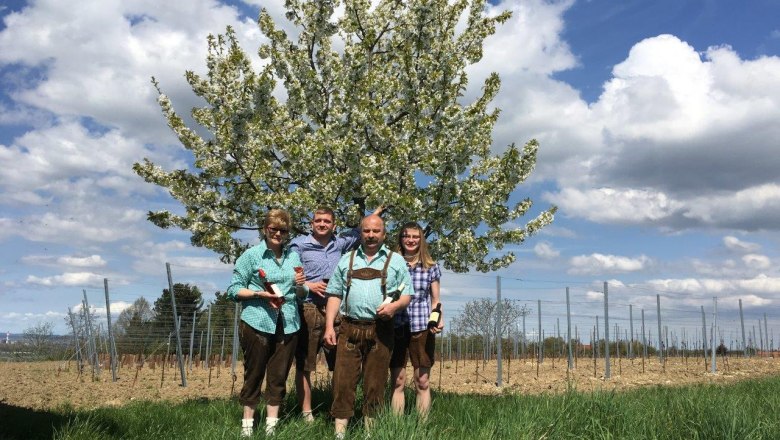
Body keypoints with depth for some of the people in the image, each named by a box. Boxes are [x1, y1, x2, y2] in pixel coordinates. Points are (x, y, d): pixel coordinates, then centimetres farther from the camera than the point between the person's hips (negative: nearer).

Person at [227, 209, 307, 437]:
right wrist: (259, 294, -18)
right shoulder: (251, 255, -2)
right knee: (254, 374, 5)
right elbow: (234, 290, -4)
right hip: (257, 323, -3)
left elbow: (301, 294, 16)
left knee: (279, 376, 7)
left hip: (287, 325, 4)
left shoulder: (294, 255, 10)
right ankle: (247, 425, 17)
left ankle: (271, 425, 17)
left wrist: (299, 285, -6)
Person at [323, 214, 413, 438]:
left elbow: (407, 294, 8)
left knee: (375, 383, 3)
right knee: (343, 380, -3)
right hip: (350, 328, 1)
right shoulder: (347, 260, 15)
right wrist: (329, 326, 2)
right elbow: (335, 294, 12)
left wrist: (394, 306, -14)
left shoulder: (395, 260, 10)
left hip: (380, 330, -1)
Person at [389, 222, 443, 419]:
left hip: (422, 328, 0)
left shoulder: (431, 267, 6)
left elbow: (435, 299, 8)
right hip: (397, 328, 0)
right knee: (397, 383, 3)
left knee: (422, 383, 4)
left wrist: (438, 320, -9)